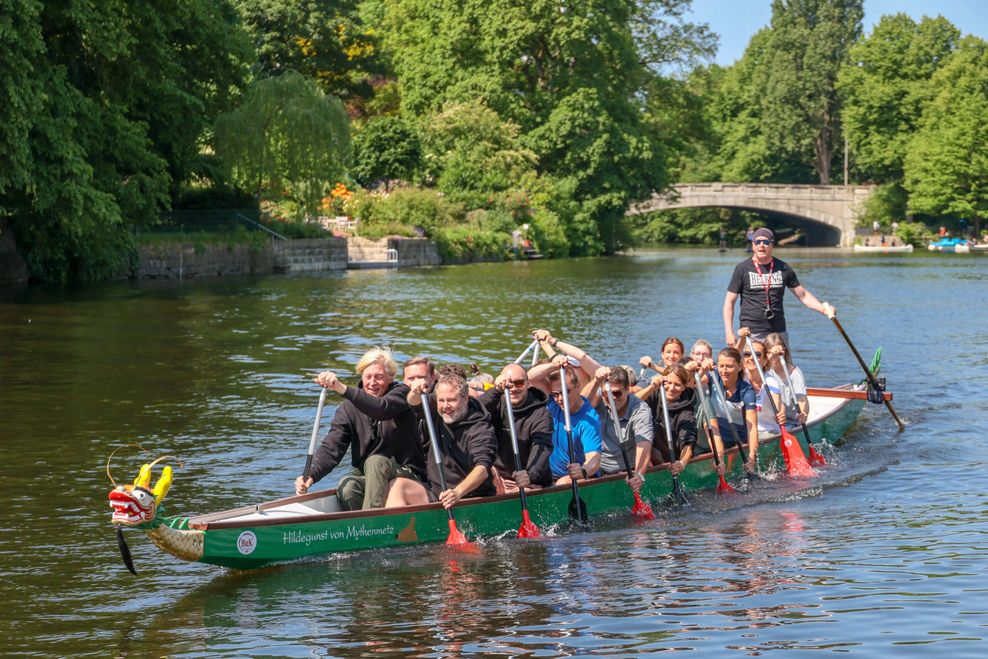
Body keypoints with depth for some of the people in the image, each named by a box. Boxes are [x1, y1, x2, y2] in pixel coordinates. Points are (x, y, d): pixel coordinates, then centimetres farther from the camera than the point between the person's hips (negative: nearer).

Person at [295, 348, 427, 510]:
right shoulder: (349, 407, 2)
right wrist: (311, 475, -29)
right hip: (366, 478, 3)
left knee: (375, 461, -32)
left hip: (407, 474, -3)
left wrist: (342, 389, -45)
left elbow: (381, 409, -30)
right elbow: (331, 447, -8)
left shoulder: (401, 394, -6)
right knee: (346, 487, -29)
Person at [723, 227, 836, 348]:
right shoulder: (742, 268, 1)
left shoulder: (783, 268, 9)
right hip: (751, 333, -3)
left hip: (778, 332, 3)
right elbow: (730, 301, 3)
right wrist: (729, 332, -5)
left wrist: (824, 309, -2)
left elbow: (803, 295, 14)